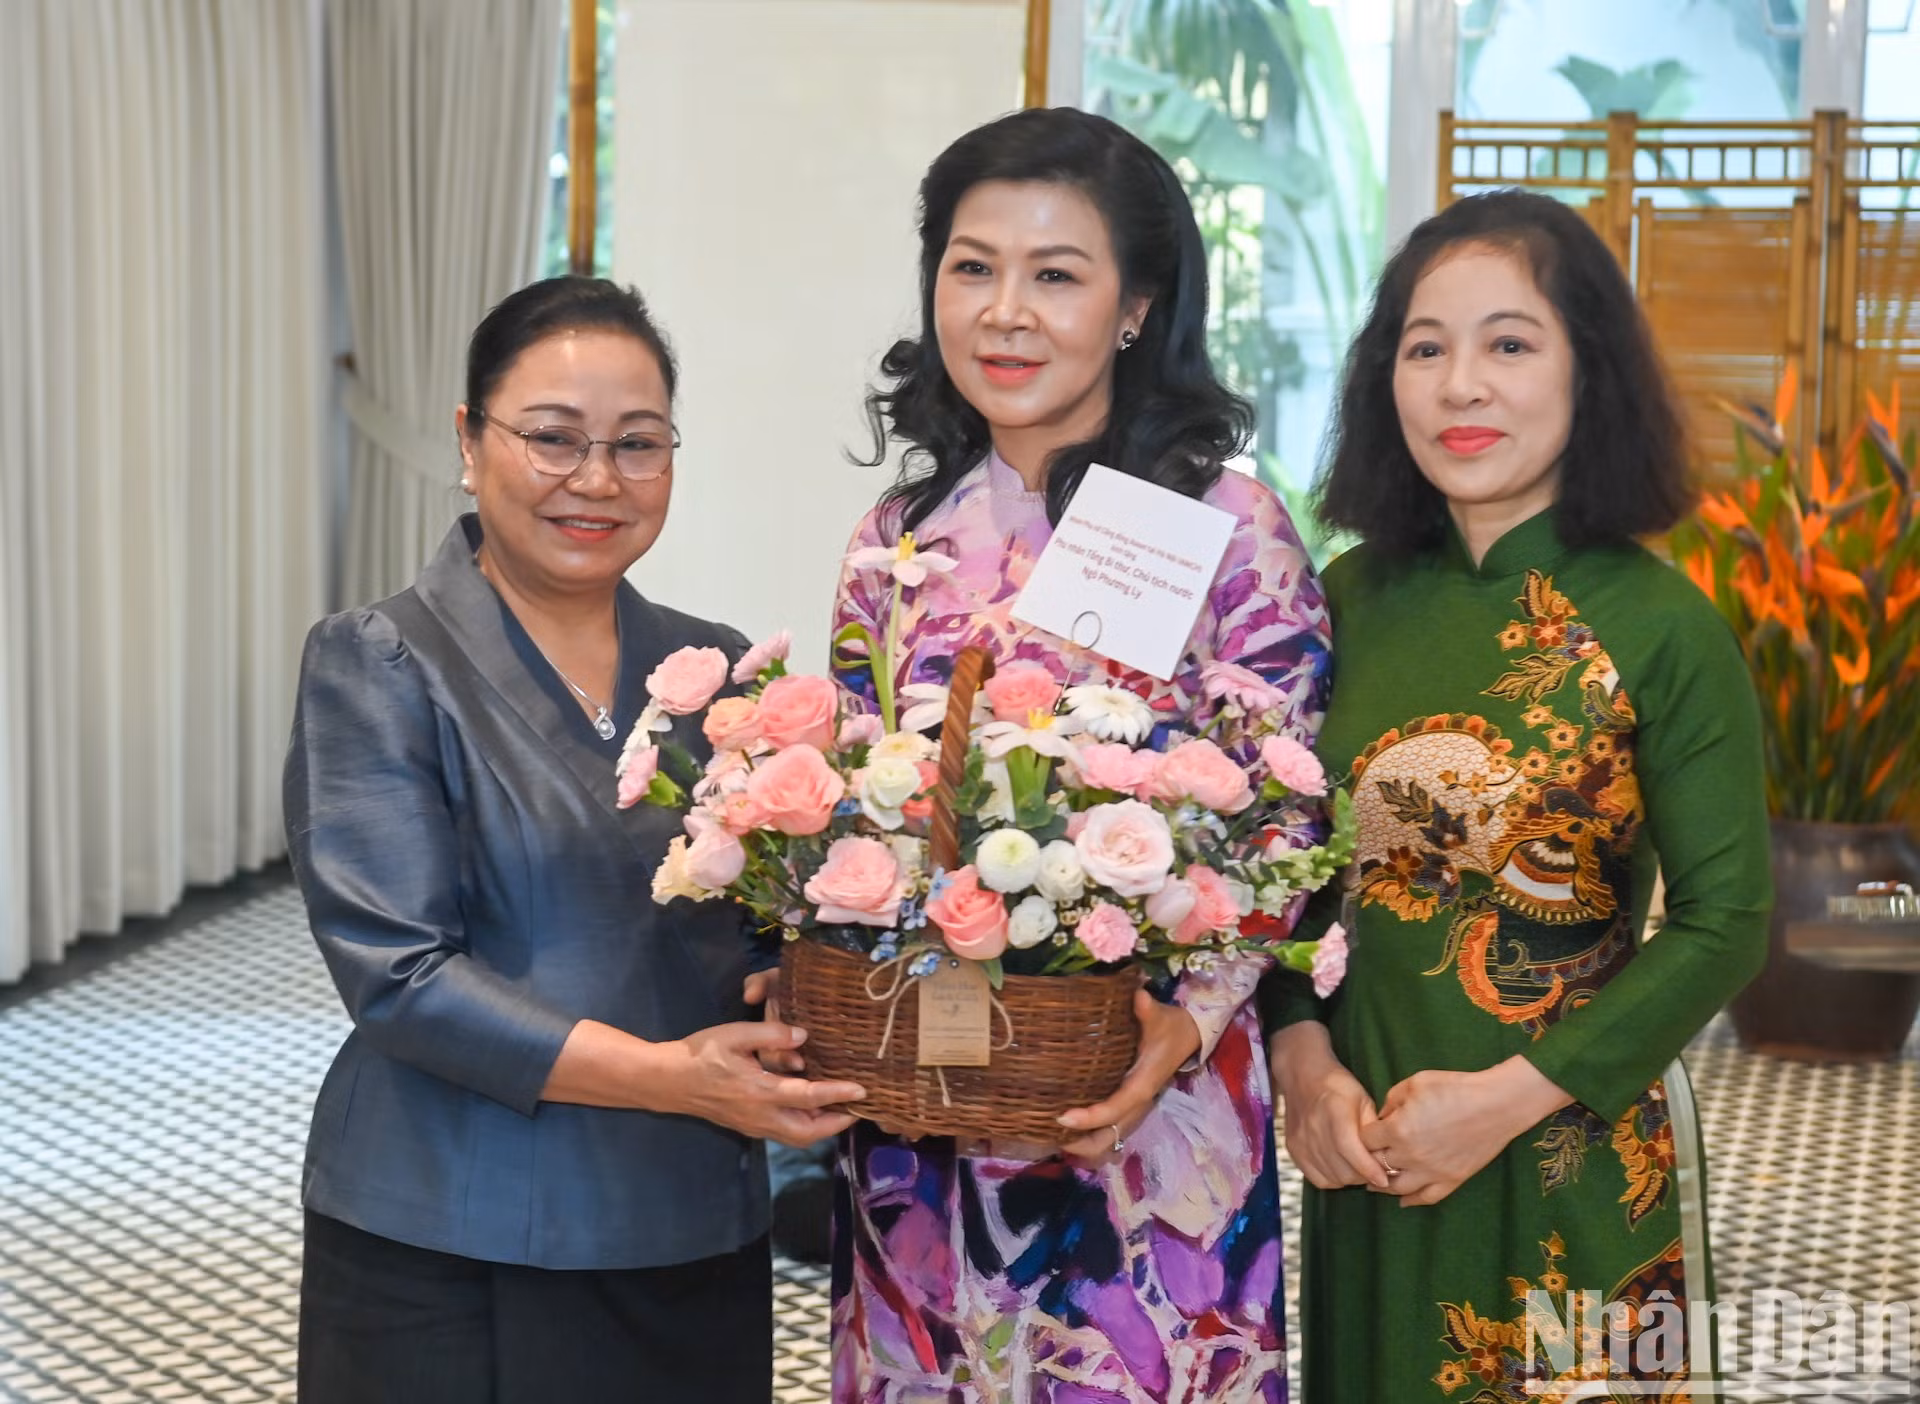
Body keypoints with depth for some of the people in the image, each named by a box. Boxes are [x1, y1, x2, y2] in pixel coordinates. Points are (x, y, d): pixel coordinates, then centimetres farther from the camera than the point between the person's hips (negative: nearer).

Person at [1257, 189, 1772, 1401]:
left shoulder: (1661, 625, -11)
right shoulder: (1350, 601, -1)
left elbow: (1725, 923, -10)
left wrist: (1511, 1098, -15)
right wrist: (1305, 1062, -9)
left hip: (1577, 1158, -3)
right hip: (1367, 1152, 3)